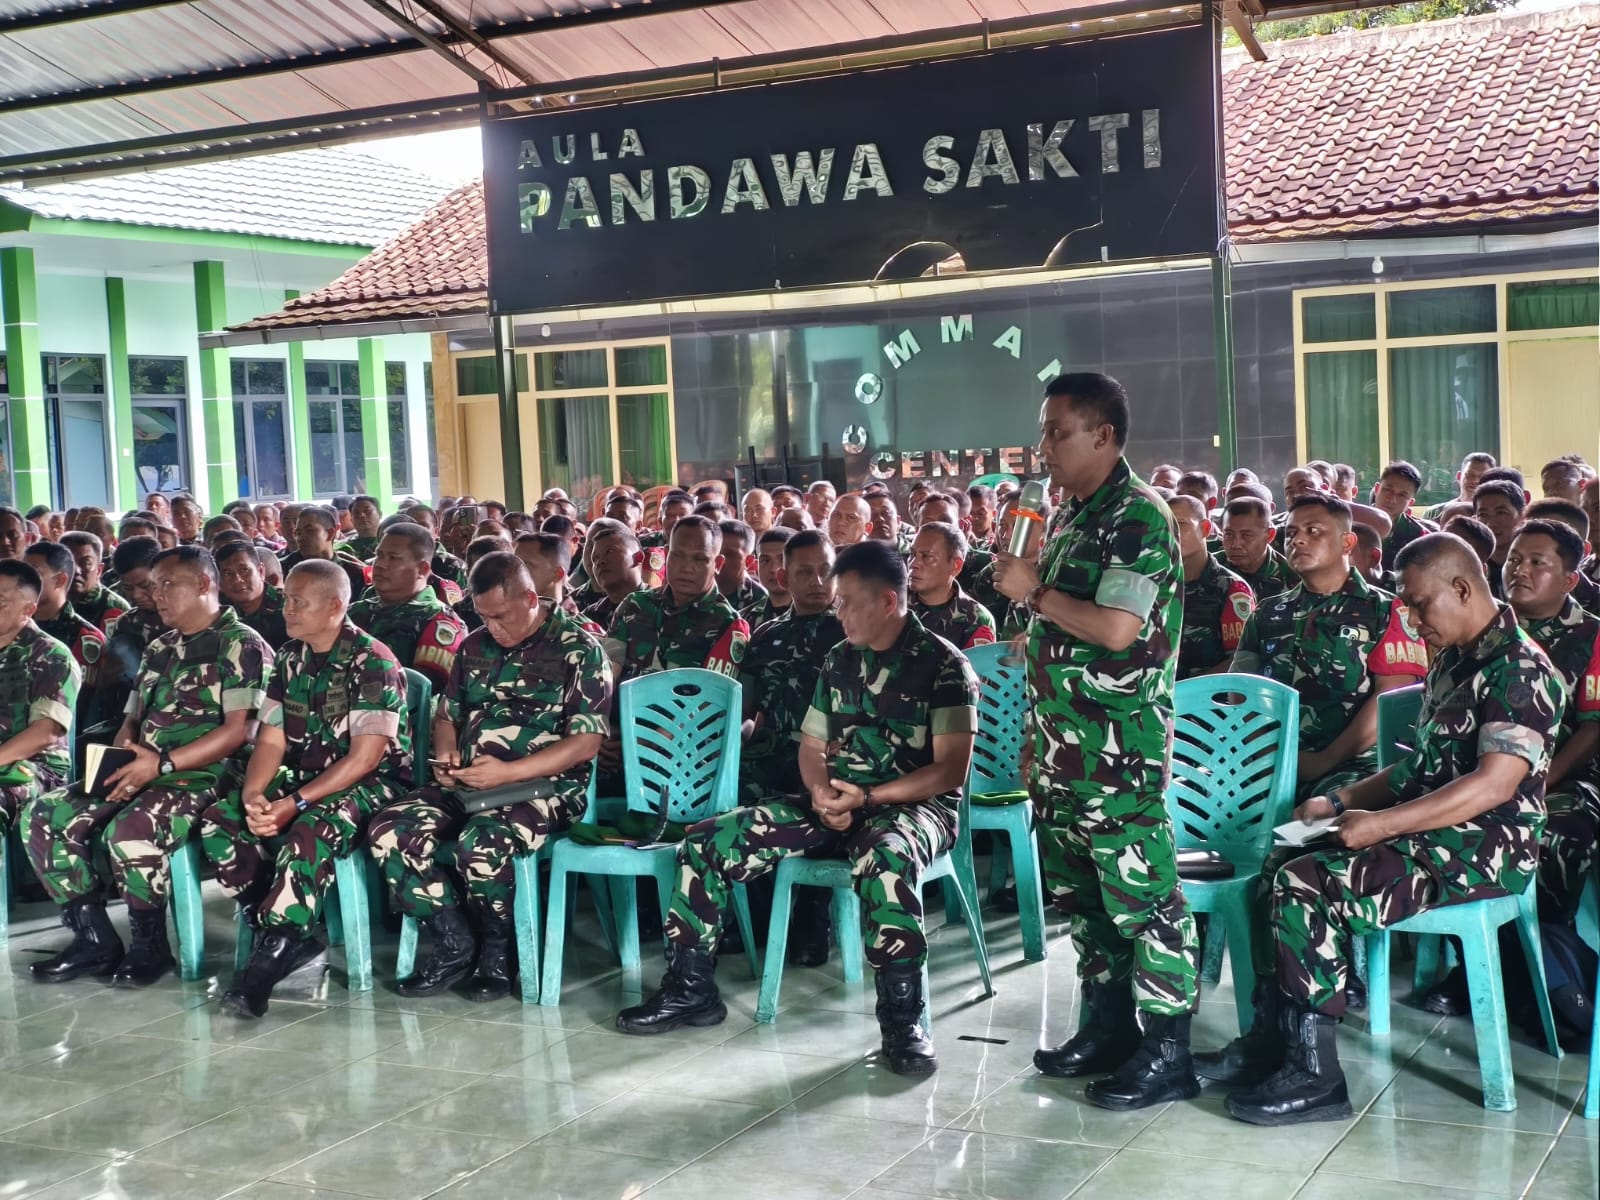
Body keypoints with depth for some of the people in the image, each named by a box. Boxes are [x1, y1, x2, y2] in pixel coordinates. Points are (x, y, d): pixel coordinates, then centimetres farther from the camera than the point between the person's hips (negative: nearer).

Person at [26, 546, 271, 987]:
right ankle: (95, 939, -3)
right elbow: (132, 721, 23)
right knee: (45, 815, -10)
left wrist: (162, 763, -20)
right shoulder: (159, 649, 21)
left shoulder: (241, 644, -4)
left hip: (204, 776, -8)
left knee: (130, 831, -35)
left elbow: (239, 730, -14)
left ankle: (150, 945, -12)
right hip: (144, 774, 8)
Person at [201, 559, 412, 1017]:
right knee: (218, 823, -15)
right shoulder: (289, 658, 9)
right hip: (301, 778, 7)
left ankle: (270, 954, -27)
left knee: (309, 833, -37)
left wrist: (295, 804, -22)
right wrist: (253, 796, -13)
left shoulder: (372, 661, -13)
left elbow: (364, 759, -17)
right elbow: (271, 741, 7)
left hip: (370, 785, -7)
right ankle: (291, 937, -13)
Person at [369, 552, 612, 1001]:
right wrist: (444, 755, 1)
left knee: (480, 842, -36)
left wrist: (507, 772, -20)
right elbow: (447, 715, 25)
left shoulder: (579, 651, -5)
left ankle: (497, 950, -7)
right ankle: (453, 943, -5)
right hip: (468, 785, 6)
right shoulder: (475, 648, 14)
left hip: (542, 786, -6)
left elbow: (586, 743, -11)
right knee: (388, 831, -18)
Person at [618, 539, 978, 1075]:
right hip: (836, 802, 6)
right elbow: (811, 746, 15)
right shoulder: (839, 659, 13)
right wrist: (822, 792, -9)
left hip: (911, 804, -6)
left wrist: (867, 797, -22)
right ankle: (690, 988, 2)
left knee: (884, 857, -44)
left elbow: (951, 770, -13)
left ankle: (902, 1019, -34)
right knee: (706, 843, -8)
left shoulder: (944, 664, -7)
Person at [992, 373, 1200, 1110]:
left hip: (1120, 746, -9)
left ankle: (1167, 1053, 2)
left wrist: (1034, 591, -12)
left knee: (1141, 895, -4)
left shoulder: (1138, 516, -12)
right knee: (1079, 891, 15)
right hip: (1064, 744, 9)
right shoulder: (1072, 517, 15)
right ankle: (1108, 1026, 27)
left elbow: (1116, 628, -24)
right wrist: (1040, 736, 18)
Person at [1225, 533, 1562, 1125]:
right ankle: (1275, 1036, -1)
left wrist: (1380, 823, -24)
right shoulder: (1453, 662, 17)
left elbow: (1493, 785, -24)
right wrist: (1341, 802, 10)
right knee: (1287, 865, -3)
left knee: (1308, 886, -24)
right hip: (1432, 835, 10)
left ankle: (1314, 1078, -18)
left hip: (1484, 851, -10)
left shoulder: (1519, 669, -14)